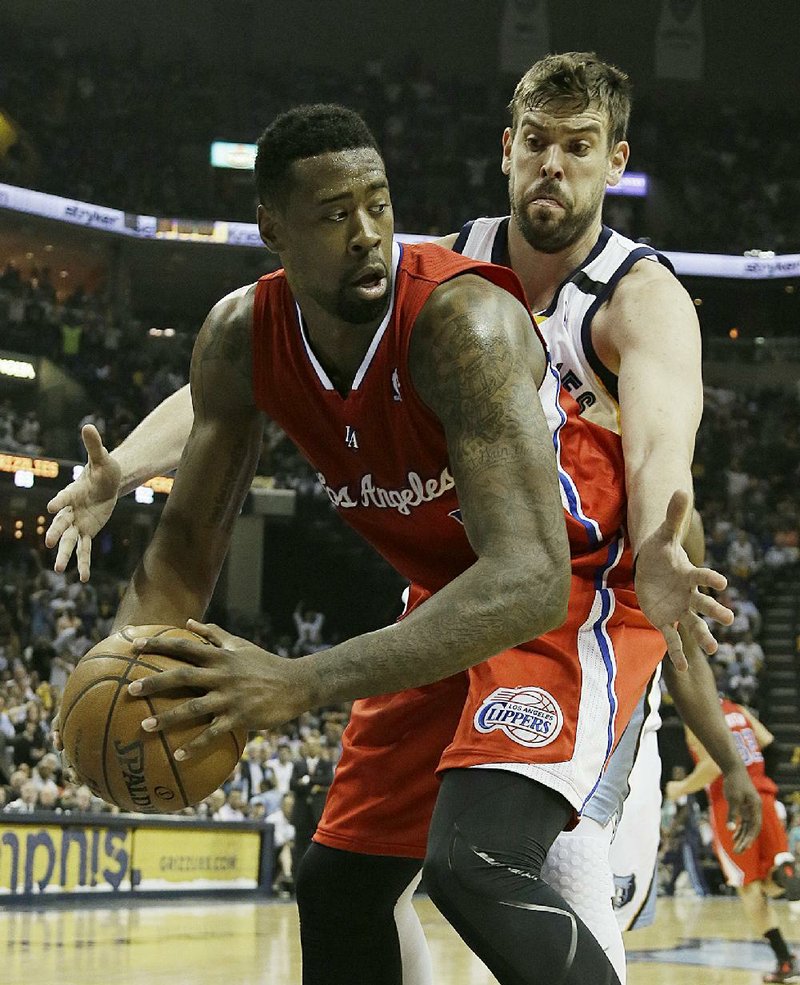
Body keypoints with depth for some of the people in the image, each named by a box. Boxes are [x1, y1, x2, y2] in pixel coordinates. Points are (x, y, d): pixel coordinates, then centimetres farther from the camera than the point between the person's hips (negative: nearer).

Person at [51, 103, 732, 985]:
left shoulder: (463, 321, -33)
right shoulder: (241, 338, -12)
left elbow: (529, 578, -41)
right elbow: (189, 542, -1)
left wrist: (303, 683, -50)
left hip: (580, 584, -7)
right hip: (452, 596, 7)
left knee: (473, 866, -30)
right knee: (337, 886, 10)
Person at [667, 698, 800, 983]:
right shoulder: (740, 711, 15)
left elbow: (714, 765, -16)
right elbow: (769, 744, 12)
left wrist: (682, 788, -2)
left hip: (729, 802, -5)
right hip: (762, 796, 5)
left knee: (749, 885, 3)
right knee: (771, 884, 12)